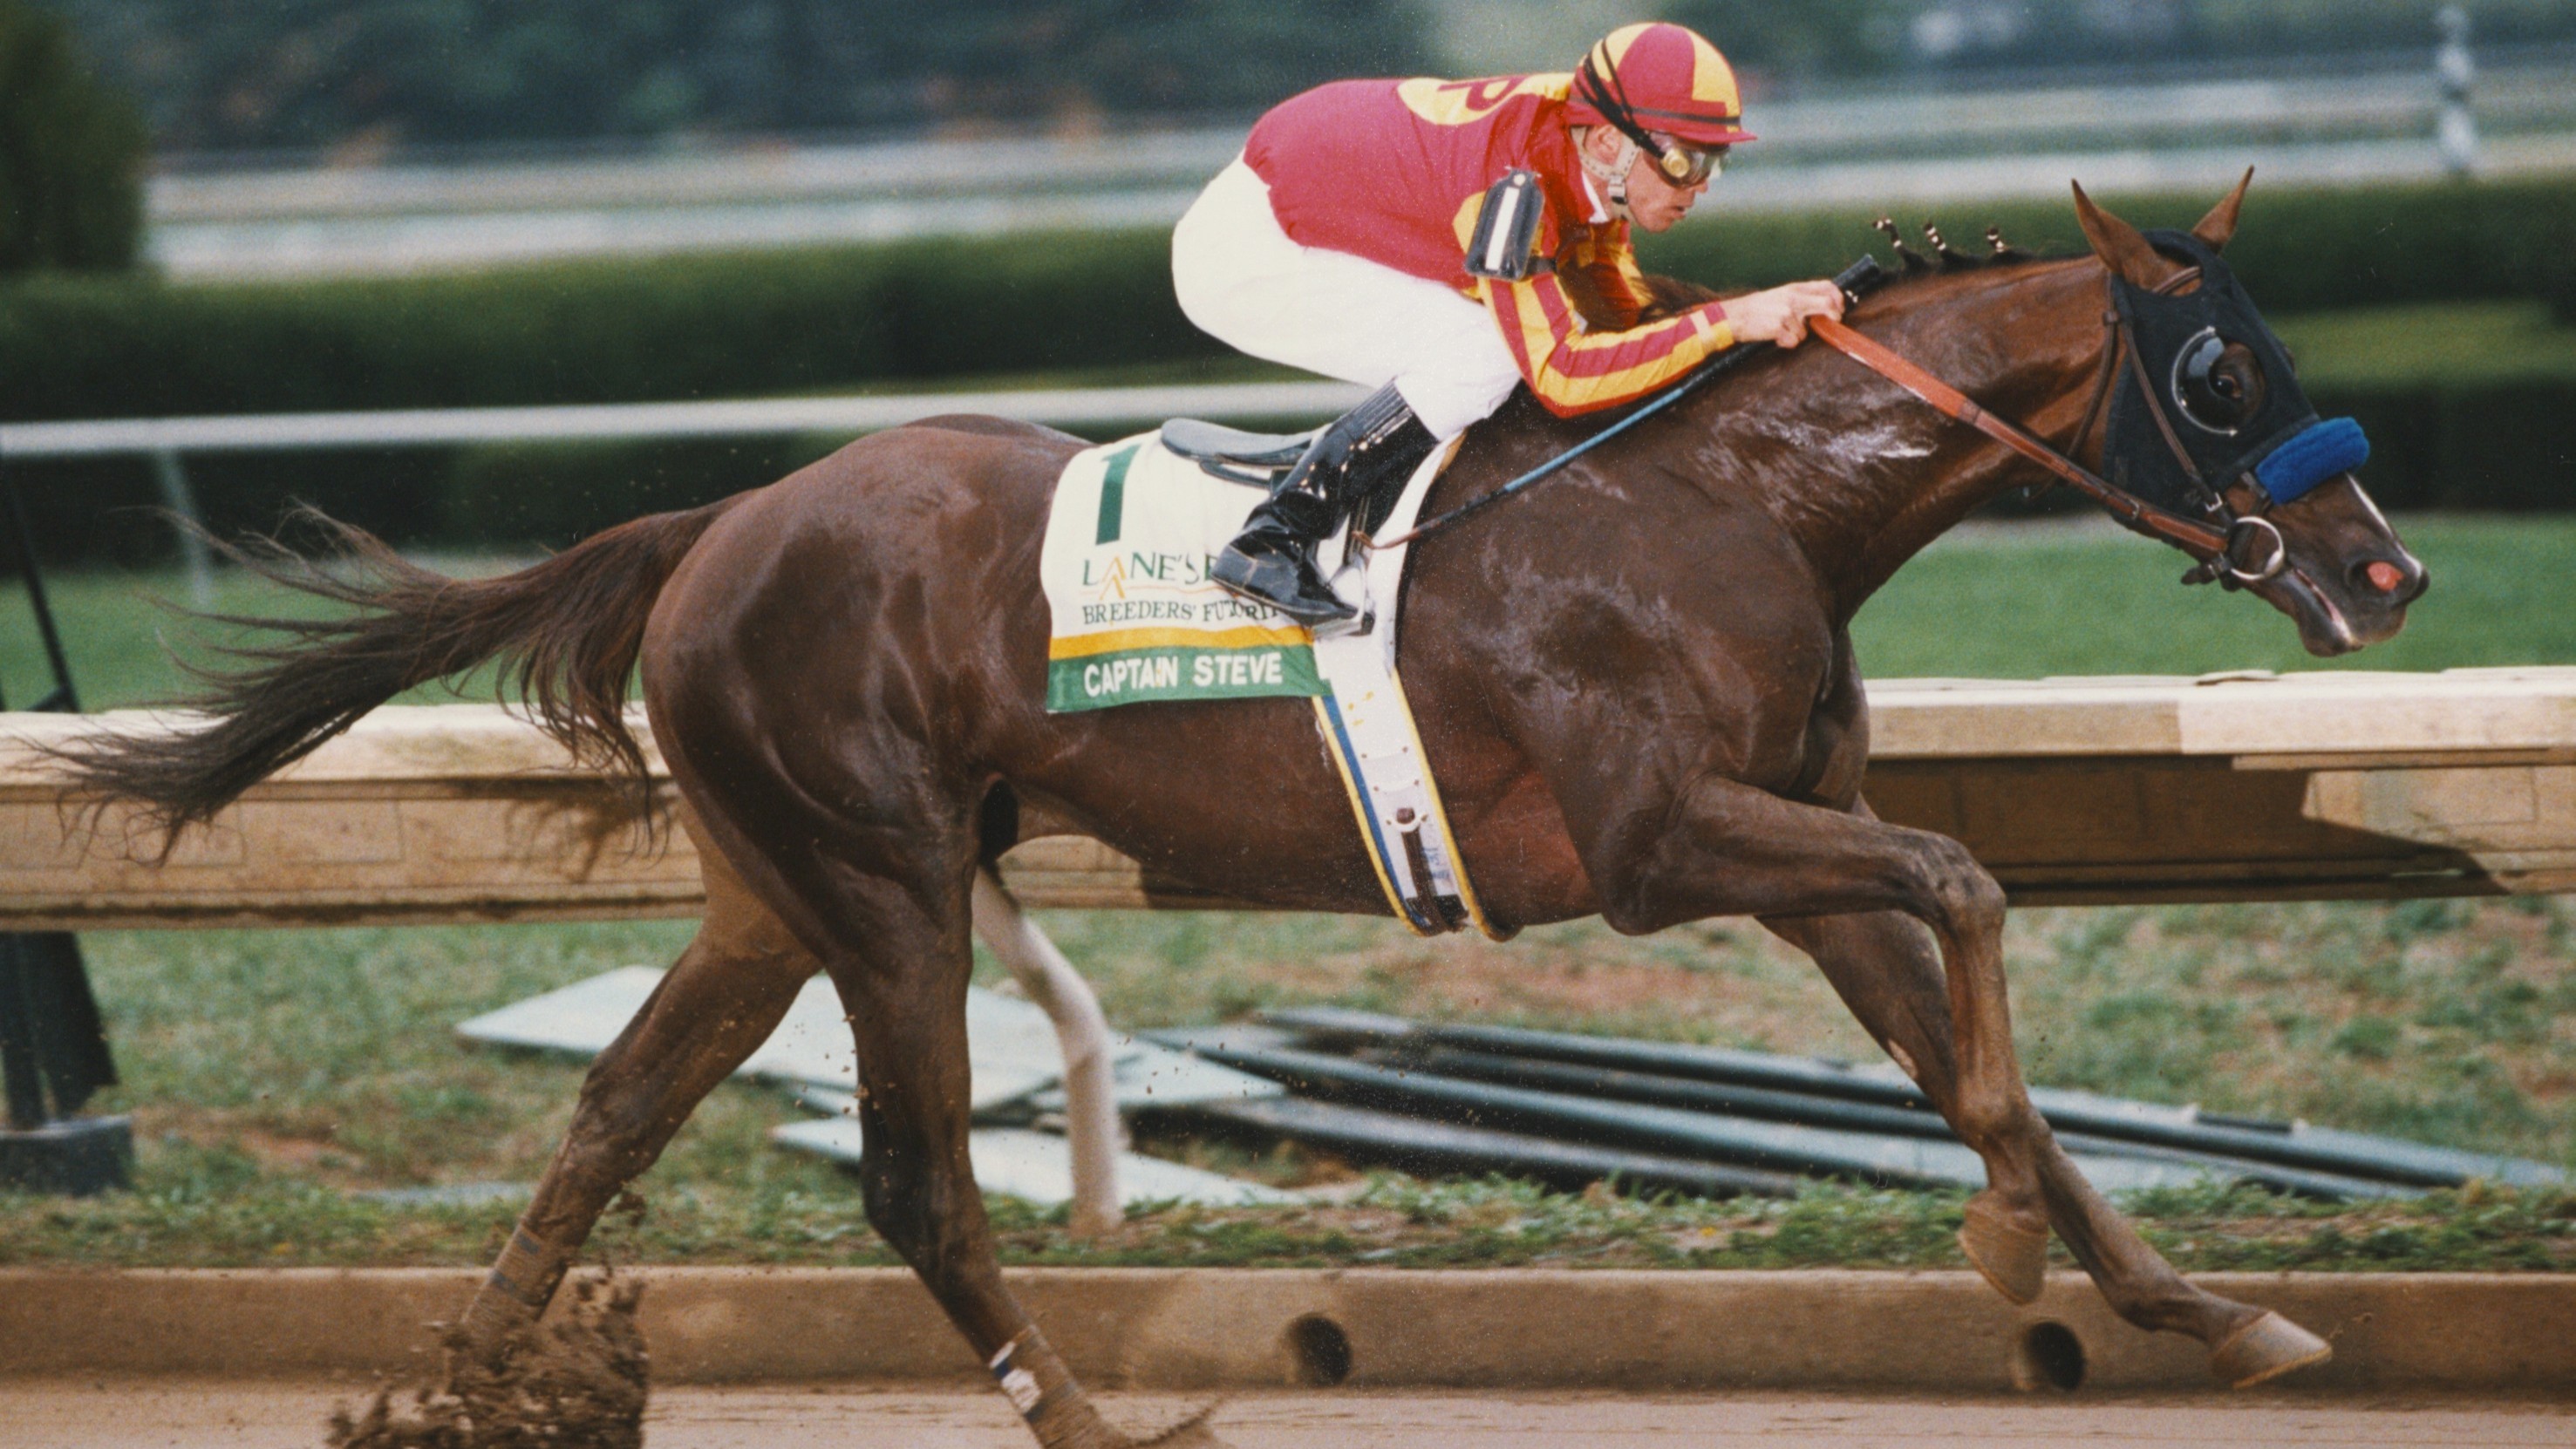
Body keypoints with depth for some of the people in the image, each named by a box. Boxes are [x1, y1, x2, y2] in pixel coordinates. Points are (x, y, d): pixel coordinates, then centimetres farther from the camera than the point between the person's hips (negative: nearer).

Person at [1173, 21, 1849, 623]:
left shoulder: (1590, 153, -7)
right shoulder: (1516, 180, -33)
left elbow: (1623, 312, 5)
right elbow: (1563, 376, -38)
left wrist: (1771, 310, -10)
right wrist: (1729, 321, -38)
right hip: (1248, 248, -9)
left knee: (1534, 333, 6)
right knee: (1483, 356, -24)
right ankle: (1274, 541, -19)